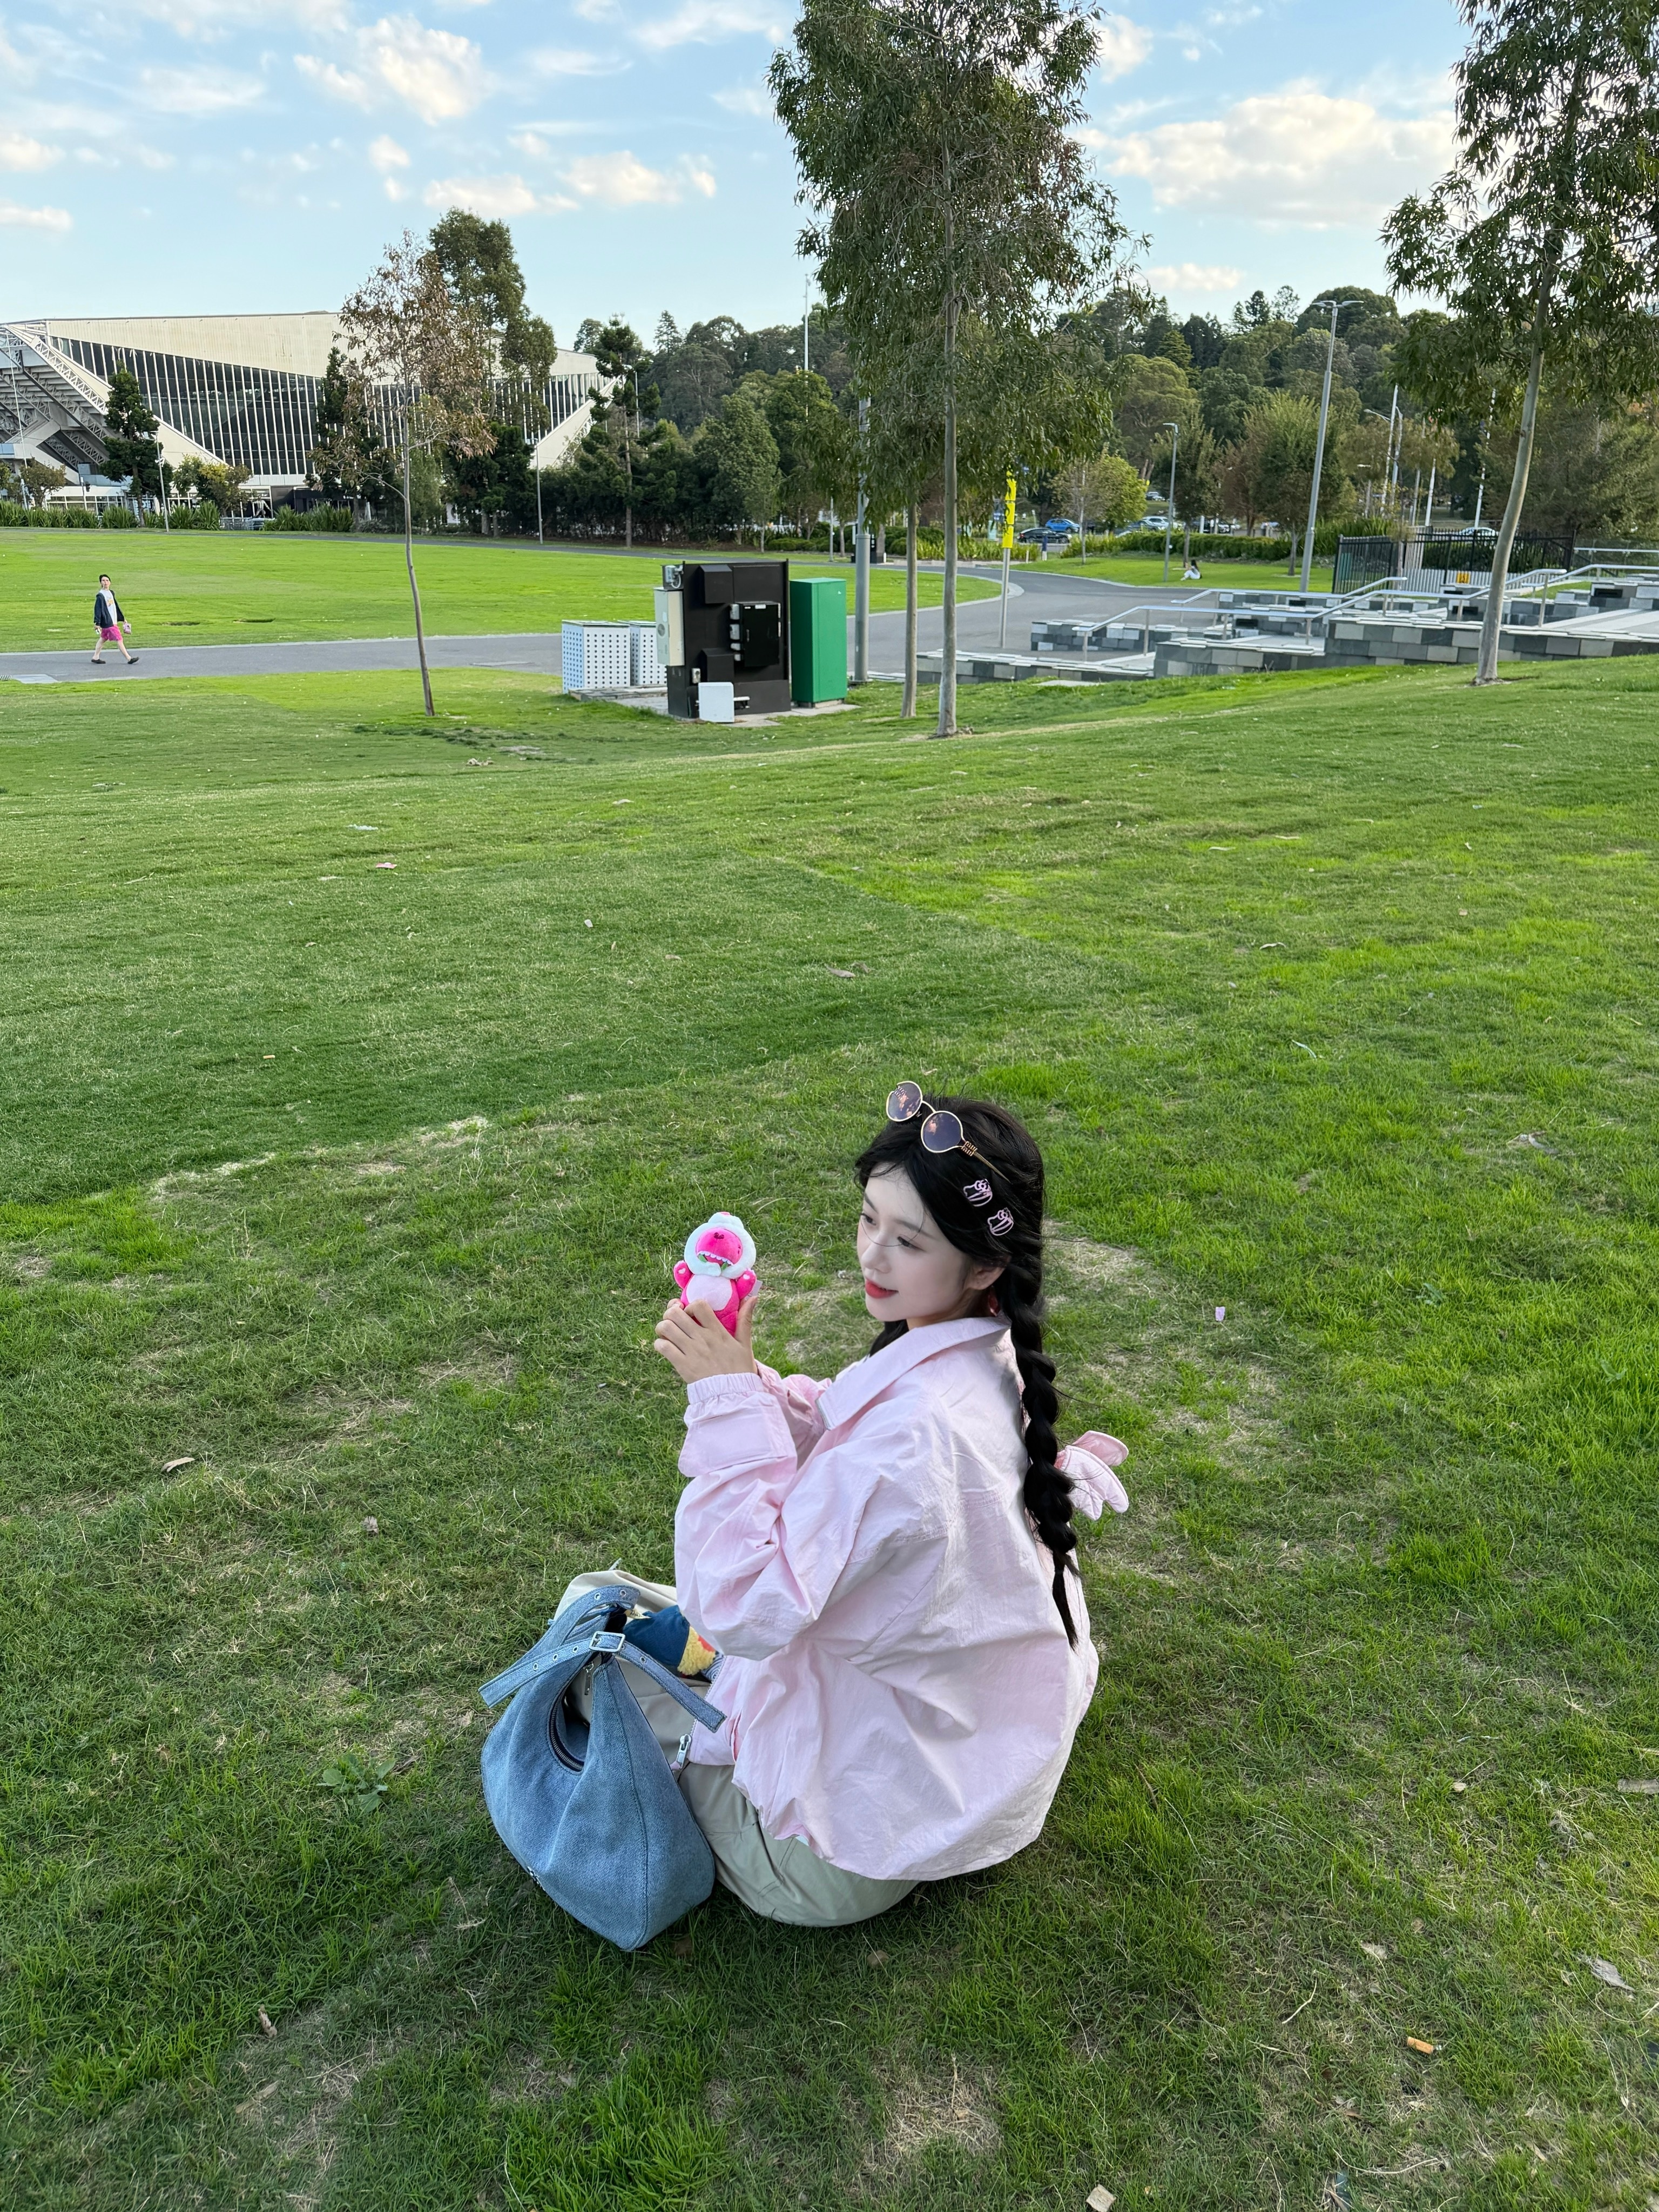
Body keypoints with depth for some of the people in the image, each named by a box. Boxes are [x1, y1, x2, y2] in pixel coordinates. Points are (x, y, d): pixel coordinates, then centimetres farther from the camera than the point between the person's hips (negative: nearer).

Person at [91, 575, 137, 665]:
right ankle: (129, 658, -5)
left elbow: (116, 606, 20)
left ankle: (96, 657, 23)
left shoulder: (111, 593, 12)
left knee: (103, 639, 15)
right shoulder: (101, 596, -13)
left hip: (113, 621, 9)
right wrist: (97, 623, -20)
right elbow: (98, 609, -16)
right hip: (107, 623, -9)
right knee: (119, 639, -8)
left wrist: (123, 619, 22)